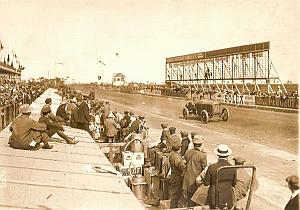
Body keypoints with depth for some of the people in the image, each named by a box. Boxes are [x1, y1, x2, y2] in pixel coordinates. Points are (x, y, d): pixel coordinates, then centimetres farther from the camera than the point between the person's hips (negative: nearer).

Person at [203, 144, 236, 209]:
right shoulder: (233, 168, -9)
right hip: (227, 199, 2)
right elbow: (233, 184, 4)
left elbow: (206, 183, -7)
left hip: (214, 198, -2)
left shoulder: (211, 167, -16)